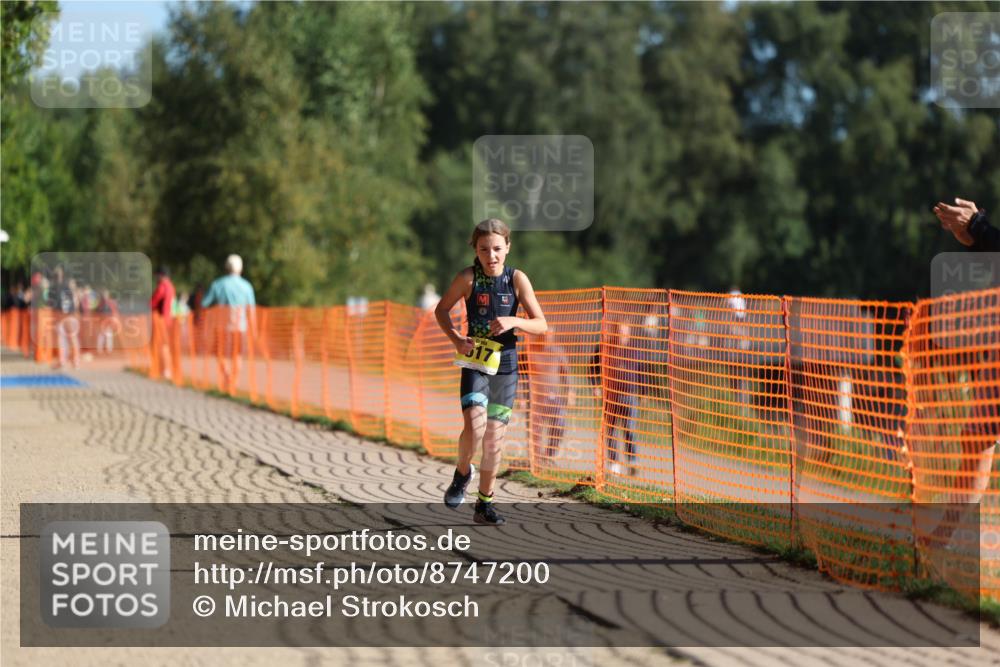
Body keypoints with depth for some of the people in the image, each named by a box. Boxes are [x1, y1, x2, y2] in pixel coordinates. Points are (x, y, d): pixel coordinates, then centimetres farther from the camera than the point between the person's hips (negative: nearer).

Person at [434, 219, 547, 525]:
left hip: (505, 365, 2)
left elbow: (541, 324, -4)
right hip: (475, 363, -2)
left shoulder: (517, 279, -5)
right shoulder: (468, 277, -8)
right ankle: (462, 473, 7)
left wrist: (513, 321, -22)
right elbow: (441, 310, 6)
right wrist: (455, 338, -10)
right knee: (475, 426, -23)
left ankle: (484, 503, 20)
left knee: (494, 437, 6)